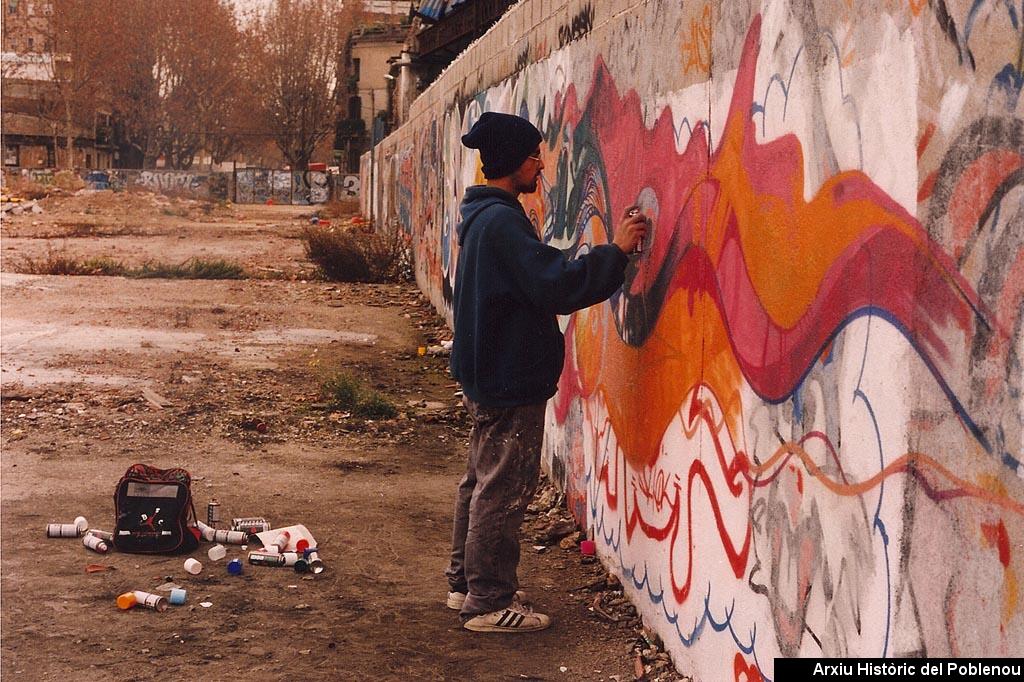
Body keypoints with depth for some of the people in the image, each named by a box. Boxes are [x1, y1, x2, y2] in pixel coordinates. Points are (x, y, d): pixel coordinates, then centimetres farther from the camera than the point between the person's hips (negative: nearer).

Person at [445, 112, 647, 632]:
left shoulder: (481, 215, 13)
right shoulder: (502, 220, -20)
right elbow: (555, 285, -25)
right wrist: (615, 251, -20)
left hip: (486, 375, 11)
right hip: (510, 381, -11)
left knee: (481, 482, 18)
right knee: (504, 491, -3)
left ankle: (466, 582, 28)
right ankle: (487, 602, 4)